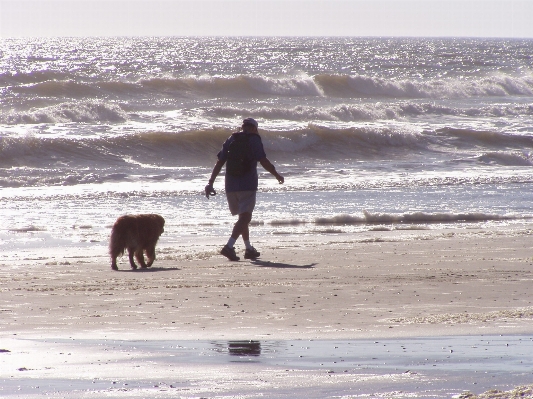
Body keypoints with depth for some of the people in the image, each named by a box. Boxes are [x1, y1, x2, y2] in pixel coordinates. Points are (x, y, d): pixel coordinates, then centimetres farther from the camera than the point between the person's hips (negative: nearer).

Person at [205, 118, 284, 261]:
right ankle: (229, 246, -27)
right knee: (245, 217, -10)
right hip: (248, 185, -6)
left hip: (230, 185, 6)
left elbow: (219, 163, 7)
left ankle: (249, 249, 23)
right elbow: (263, 161, -10)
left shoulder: (231, 140, 12)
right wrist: (277, 175, 4)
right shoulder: (254, 140, -3)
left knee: (244, 217, 19)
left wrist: (210, 183, 7)